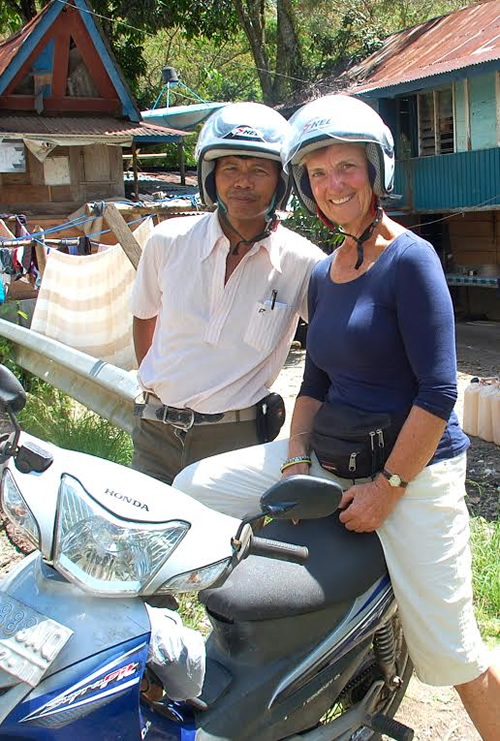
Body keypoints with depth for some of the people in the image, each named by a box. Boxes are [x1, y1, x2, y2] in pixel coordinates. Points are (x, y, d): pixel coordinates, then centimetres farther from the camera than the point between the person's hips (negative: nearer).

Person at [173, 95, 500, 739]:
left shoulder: (410, 259, -12)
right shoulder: (323, 274, 10)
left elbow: (438, 391, -16)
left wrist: (387, 487, -16)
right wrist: (296, 460, 2)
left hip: (412, 468, -6)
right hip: (327, 457, 7)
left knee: (446, 654, -1)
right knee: (191, 489, 0)